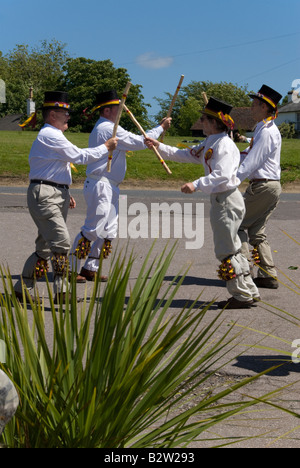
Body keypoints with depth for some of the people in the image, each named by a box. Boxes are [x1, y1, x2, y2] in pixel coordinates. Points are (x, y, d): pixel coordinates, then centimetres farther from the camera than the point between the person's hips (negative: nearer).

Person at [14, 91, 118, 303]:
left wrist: (65, 194, 20)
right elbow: (79, 156, -14)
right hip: (44, 196, -11)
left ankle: (24, 289, 18)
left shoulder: (53, 136, 23)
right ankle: (61, 292, -12)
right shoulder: (50, 135, -12)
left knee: (45, 246, 11)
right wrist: (106, 147, -3)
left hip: (56, 196, 11)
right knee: (62, 242, -15)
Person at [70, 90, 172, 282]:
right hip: (101, 186, -10)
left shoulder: (103, 128, 20)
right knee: (93, 229, -8)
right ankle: (71, 269, -2)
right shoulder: (109, 129, -13)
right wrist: (161, 128, -2)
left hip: (109, 187, 10)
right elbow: (139, 142, -12)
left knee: (109, 230, 11)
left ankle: (90, 269, 15)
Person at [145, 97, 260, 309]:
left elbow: (222, 175, -27)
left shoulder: (225, 145, -16)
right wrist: (159, 146, 20)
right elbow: (185, 155, 24)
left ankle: (243, 296, 2)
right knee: (231, 249, 14)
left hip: (227, 201, -10)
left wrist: (197, 184, -34)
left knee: (227, 250, -5)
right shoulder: (209, 145, 16)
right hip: (220, 199, 10)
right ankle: (250, 292, 21)